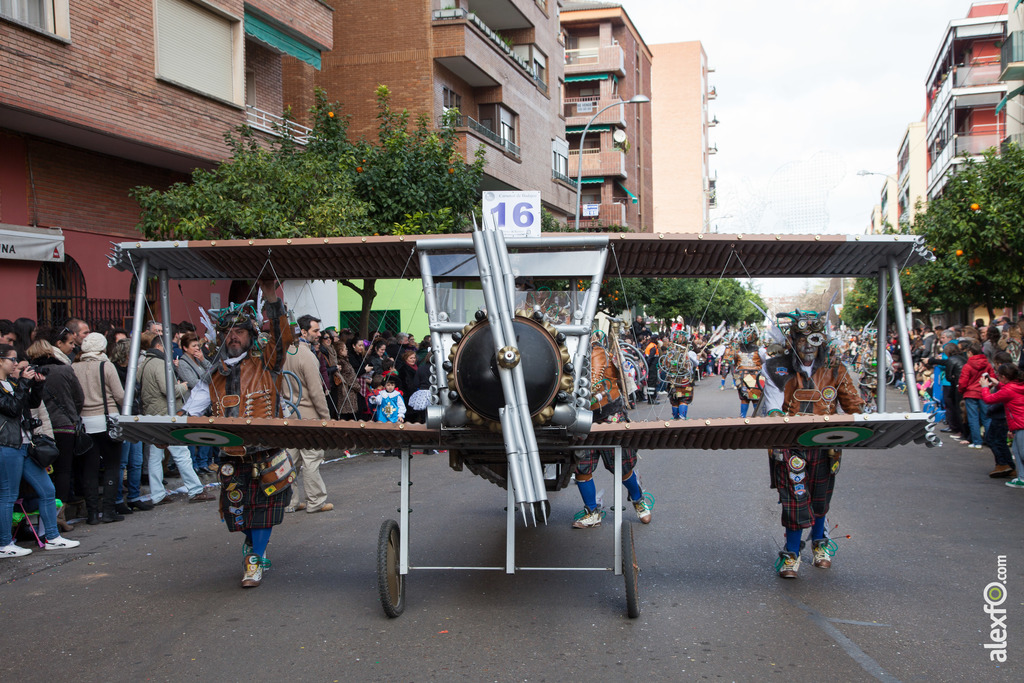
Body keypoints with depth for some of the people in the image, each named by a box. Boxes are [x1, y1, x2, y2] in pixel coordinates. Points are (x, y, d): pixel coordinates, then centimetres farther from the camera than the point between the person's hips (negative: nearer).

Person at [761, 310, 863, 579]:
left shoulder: (835, 368, 0)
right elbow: (774, 409, -11)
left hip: (825, 443, 2)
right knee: (795, 496, -9)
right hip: (790, 444, -2)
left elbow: (853, 406, 6)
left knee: (820, 495, 15)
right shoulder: (777, 369, -6)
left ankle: (819, 541, 39)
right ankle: (792, 551, 7)